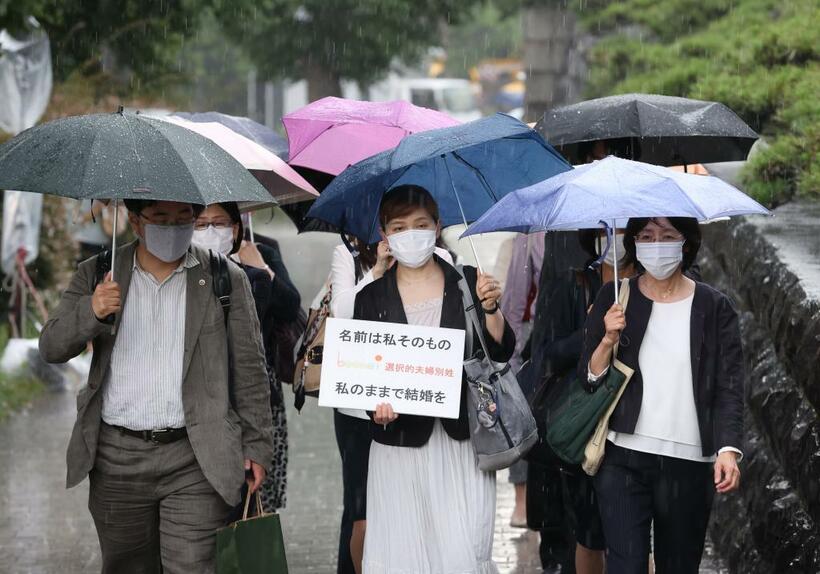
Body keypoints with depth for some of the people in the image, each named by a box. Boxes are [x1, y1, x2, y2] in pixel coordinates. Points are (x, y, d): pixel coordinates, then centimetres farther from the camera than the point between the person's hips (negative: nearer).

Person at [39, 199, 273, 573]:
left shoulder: (226, 280, 3)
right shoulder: (97, 275, 7)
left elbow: (249, 370, 5)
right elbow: (52, 348, 0)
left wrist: (256, 446, 2)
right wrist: (91, 311, -19)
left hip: (196, 459, -2)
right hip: (117, 458, 2)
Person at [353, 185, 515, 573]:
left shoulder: (468, 282, 5)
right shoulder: (372, 298, 6)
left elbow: (501, 354, 3)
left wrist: (490, 309, -12)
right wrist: (375, 402, -14)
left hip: (462, 440, 0)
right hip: (400, 442, 1)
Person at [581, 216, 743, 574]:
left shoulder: (714, 308, 3)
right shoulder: (613, 299, 7)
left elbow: (729, 387, 0)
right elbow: (589, 378, 7)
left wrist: (728, 450, -14)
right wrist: (608, 341, -12)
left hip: (688, 463, 0)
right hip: (623, 460, 0)